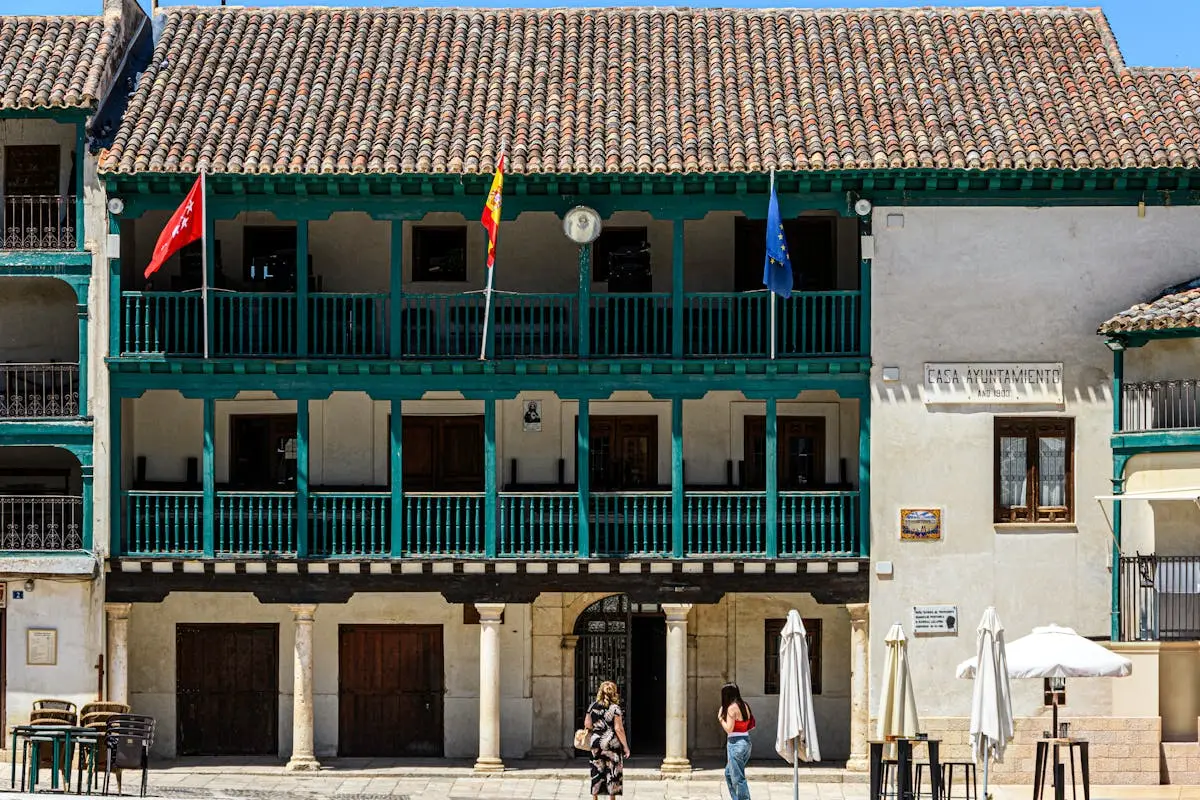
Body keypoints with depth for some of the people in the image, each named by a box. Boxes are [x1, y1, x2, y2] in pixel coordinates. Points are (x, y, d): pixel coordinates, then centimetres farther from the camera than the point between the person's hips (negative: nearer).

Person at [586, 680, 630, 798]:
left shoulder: (592, 707, 3)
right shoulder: (615, 708, -10)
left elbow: (587, 724, 3)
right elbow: (619, 729, -13)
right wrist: (626, 747, -9)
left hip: (596, 743, 4)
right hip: (612, 743, -4)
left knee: (596, 772, 10)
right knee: (612, 772, 5)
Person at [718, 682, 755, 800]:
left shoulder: (732, 708, -14)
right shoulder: (745, 705, 10)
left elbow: (729, 729, -16)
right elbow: (752, 725, 14)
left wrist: (720, 718, -3)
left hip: (735, 743, -9)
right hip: (746, 741, 9)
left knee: (738, 777, -3)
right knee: (728, 773, 22)